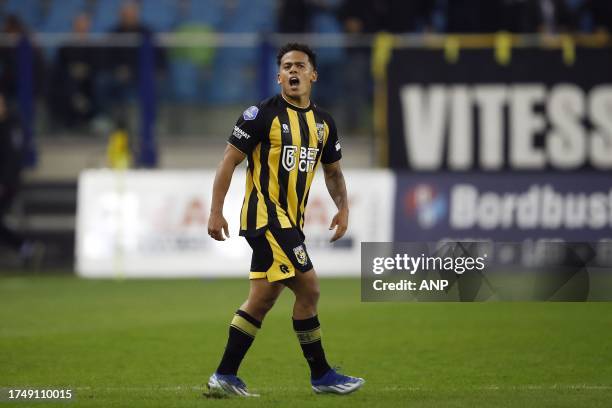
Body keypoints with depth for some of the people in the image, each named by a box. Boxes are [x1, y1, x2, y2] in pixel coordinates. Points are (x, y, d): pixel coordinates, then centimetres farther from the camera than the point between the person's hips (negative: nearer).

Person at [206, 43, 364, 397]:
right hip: (266, 216, -8)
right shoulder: (263, 115, -9)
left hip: (291, 221, 8)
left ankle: (225, 376, 14)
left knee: (263, 299, 8)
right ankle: (321, 374, -2)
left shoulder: (323, 122, 12)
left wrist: (343, 207, 6)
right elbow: (230, 161, -7)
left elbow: (333, 170, 23)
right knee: (309, 289, -12)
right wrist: (216, 211, -13)